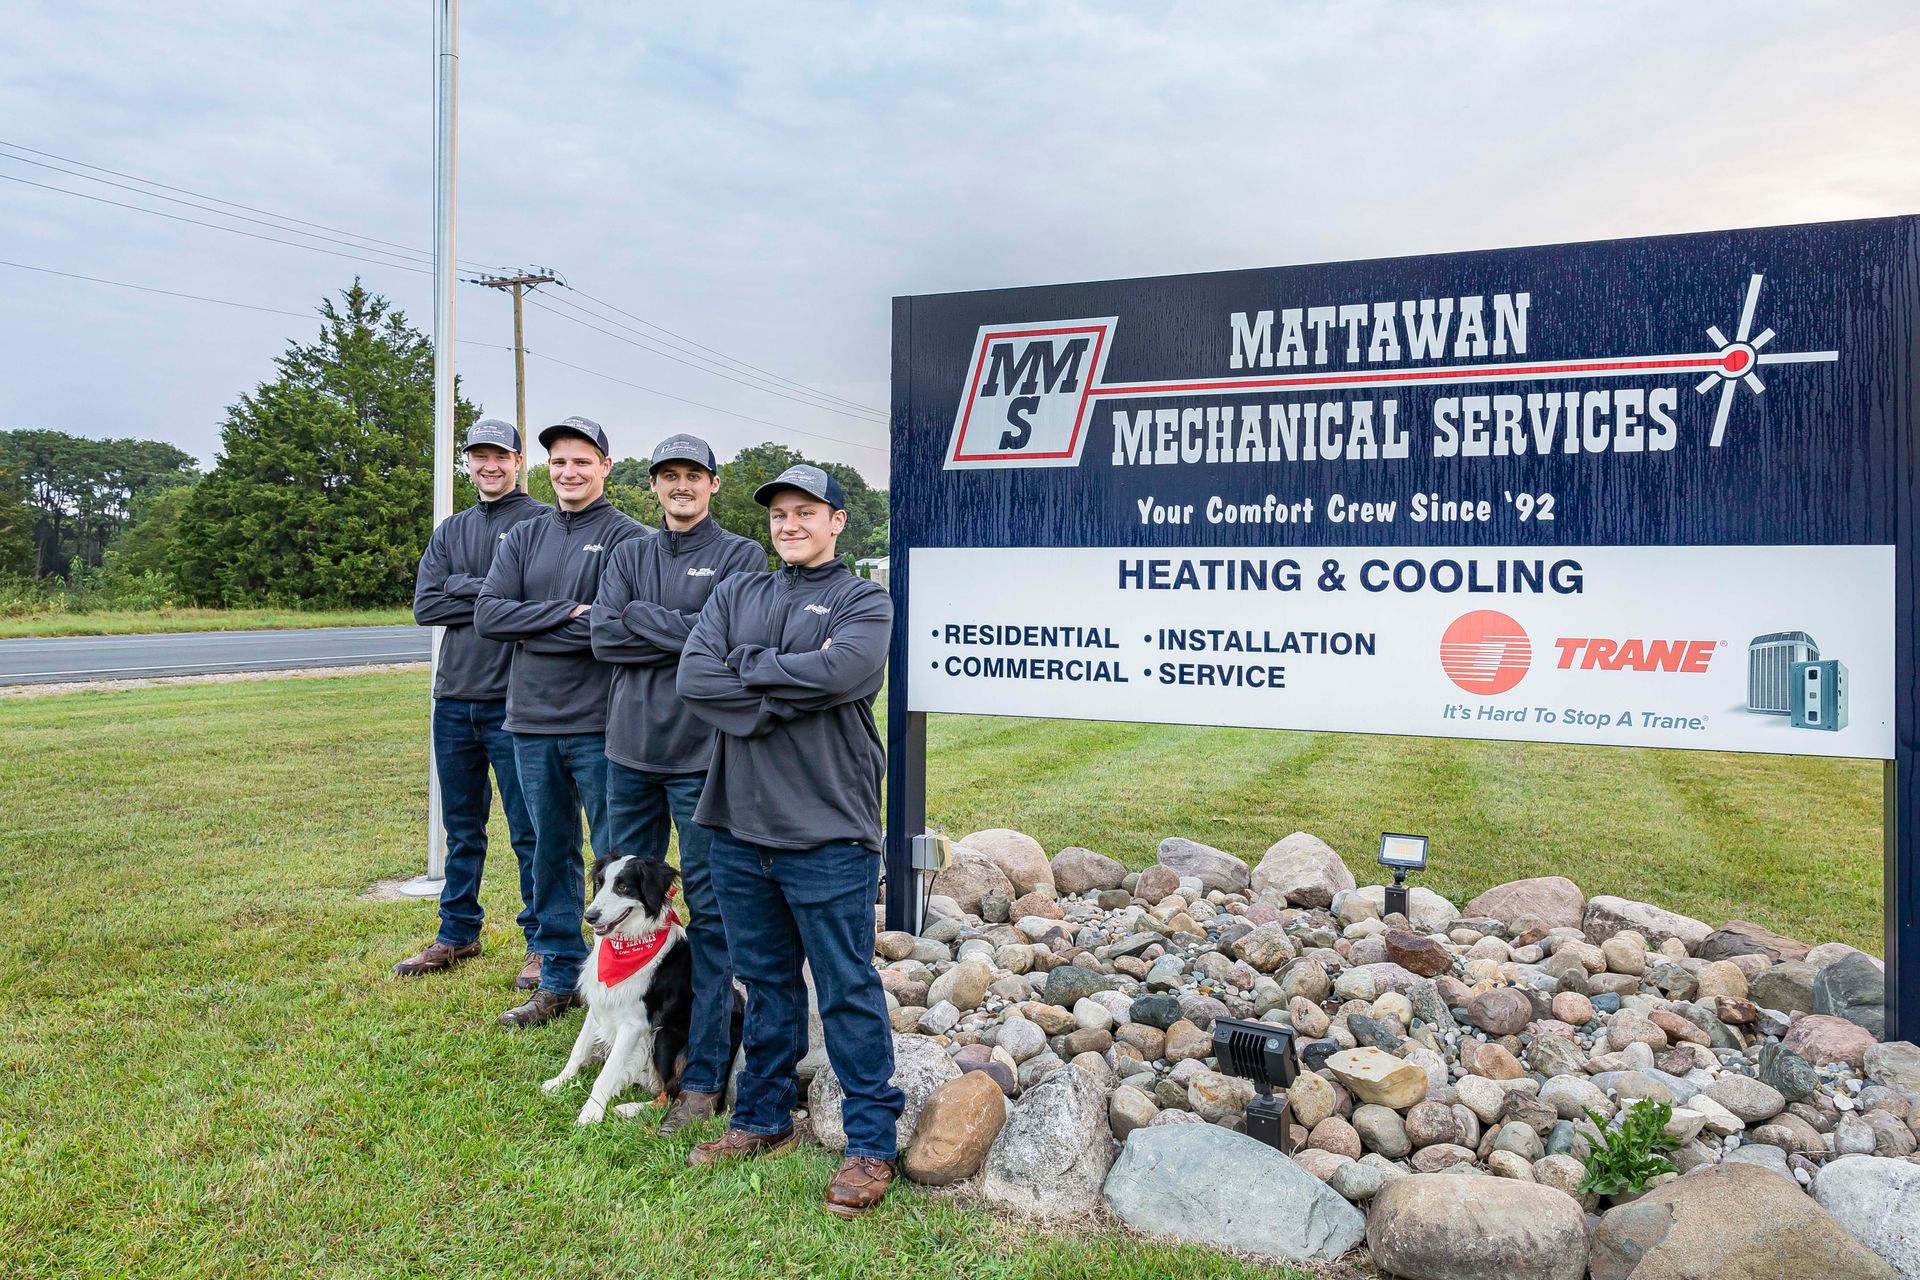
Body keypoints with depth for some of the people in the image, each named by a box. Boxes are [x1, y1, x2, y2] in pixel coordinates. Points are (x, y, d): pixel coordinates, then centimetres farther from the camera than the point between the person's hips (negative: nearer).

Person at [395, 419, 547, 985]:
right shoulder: (452, 530, 15)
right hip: (454, 698, 6)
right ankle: (457, 935, 30)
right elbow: (424, 605, 2)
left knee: (529, 831, 1)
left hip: (512, 700, -6)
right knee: (462, 828, 17)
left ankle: (542, 944, 13)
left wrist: (465, 586, -11)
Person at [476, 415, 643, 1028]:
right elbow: (488, 614, 0)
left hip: (600, 726, -5)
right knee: (551, 852, 15)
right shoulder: (524, 537, 12)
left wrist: (534, 632, -11)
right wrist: (568, 613, -12)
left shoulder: (629, 538, -5)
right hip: (532, 723, 6)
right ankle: (558, 979, 29)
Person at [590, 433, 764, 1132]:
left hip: (703, 754, -5)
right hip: (630, 748, 5)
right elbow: (604, 636, -2)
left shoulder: (741, 556, -1)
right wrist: (688, 633, -11)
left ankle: (704, 1073, 8)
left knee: (708, 910, 0)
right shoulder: (630, 554, 12)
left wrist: (643, 620, -9)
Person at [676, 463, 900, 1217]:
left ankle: (871, 1143, 16)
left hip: (828, 833, -4)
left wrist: (745, 666, -8)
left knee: (847, 990, 3)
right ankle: (762, 1119, 34)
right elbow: (692, 677, -4)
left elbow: (839, 672, -20)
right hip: (740, 828, 5)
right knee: (766, 984, 18)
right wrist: (786, 694, -13)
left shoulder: (864, 602, 0)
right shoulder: (735, 595, 12)